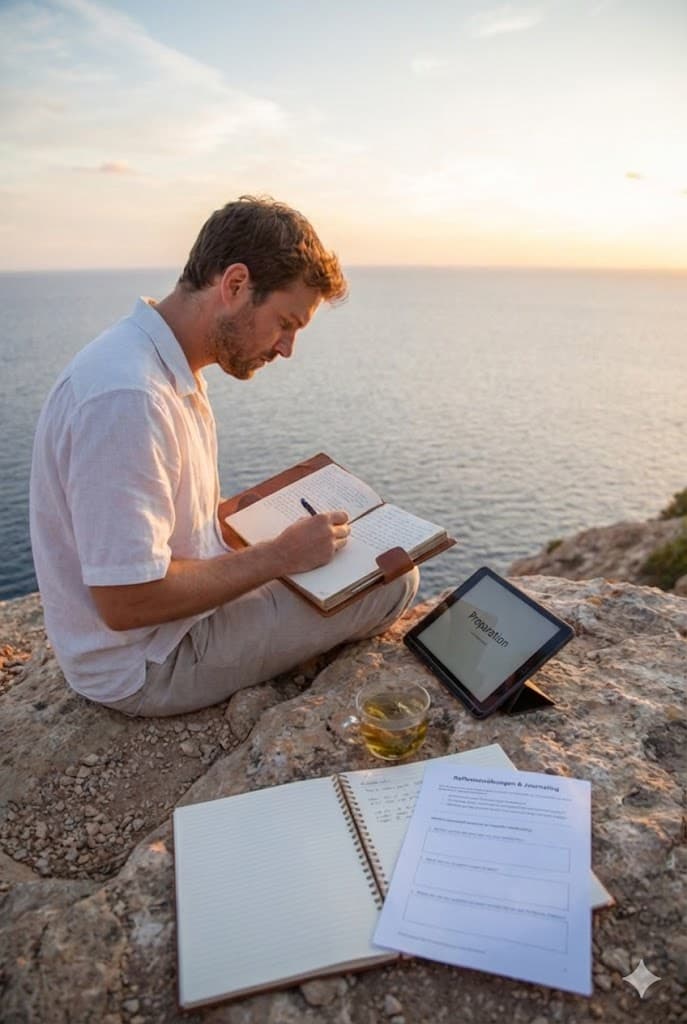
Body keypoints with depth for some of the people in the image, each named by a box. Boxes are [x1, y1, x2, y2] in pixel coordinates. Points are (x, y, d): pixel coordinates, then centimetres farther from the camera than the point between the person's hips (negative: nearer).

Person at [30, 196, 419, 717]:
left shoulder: (174, 367, 2)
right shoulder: (127, 397, -30)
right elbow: (127, 602, -30)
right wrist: (280, 555, -22)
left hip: (181, 604, 9)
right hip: (146, 665, -9)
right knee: (395, 578, -13)